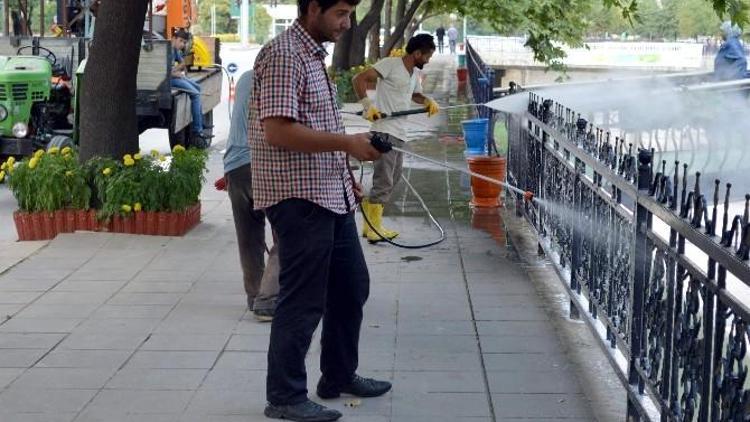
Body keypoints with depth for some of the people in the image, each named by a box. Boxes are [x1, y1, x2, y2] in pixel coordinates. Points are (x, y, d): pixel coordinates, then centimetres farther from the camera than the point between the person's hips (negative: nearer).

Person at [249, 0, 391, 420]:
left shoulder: (314, 53, 16)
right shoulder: (283, 54, -15)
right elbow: (278, 130, -24)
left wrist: (345, 174, 17)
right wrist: (348, 143, -20)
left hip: (331, 195, 10)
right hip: (299, 198, -10)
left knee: (351, 287, 18)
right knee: (303, 301, -3)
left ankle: (339, 376, 32)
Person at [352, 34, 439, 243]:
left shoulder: (415, 73, 17)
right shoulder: (390, 64, -9)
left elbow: (416, 95, 36)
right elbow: (358, 79, -15)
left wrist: (429, 101, 14)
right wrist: (367, 105, -25)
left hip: (400, 133, 9)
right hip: (384, 131, -9)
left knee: (392, 180, 13)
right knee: (383, 181, -8)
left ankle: (370, 225, 20)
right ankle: (373, 228, -3)